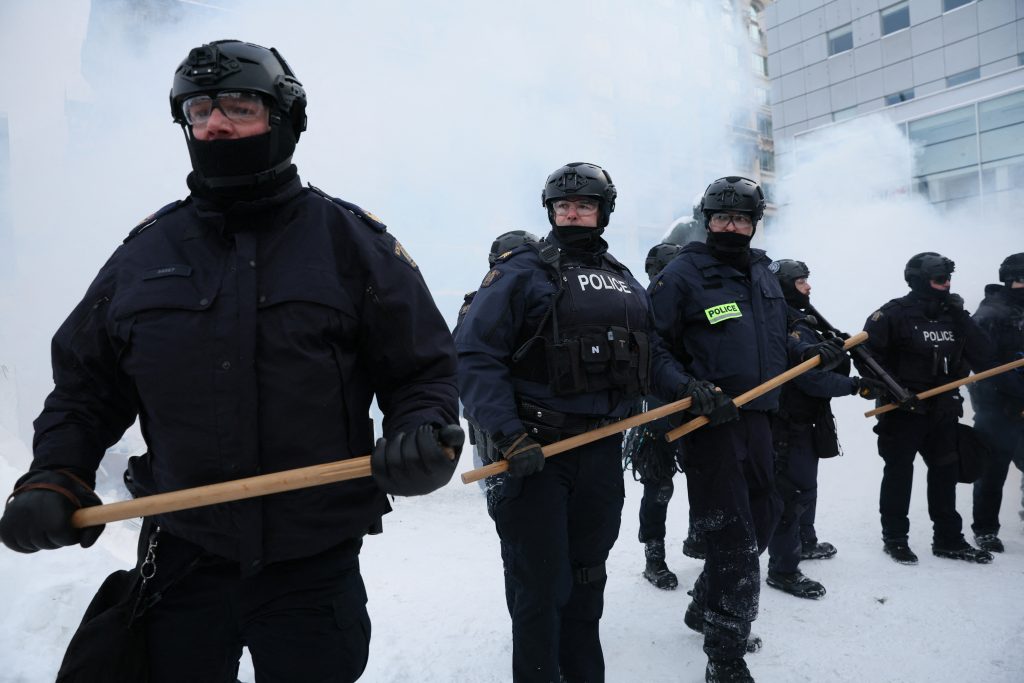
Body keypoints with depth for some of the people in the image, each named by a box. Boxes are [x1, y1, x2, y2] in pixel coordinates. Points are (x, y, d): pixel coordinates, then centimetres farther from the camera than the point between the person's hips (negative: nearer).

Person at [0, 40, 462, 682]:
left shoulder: (350, 239, -4)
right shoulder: (146, 251, 4)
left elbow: (423, 370, -2)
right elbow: (86, 384, 13)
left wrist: (425, 439, -21)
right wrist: (54, 480, -1)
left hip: (315, 564, -2)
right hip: (182, 555, 3)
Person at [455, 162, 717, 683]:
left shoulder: (623, 280, 14)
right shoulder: (522, 272, -7)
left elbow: (649, 353, 20)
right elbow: (475, 356, -14)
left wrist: (685, 388, 2)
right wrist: (506, 431, -24)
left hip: (603, 449, 6)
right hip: (534, 449, -6)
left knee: (587, 576, 20)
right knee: (540, 583, 3)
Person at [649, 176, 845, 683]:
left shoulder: (763, 273, 14)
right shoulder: (683, 274, -8)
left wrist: (810, 351, 7)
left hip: (756, 416, 8)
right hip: (708, 422, -8)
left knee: (761, 518, 20)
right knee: (736, 542, -4)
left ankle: (704, 609, 42)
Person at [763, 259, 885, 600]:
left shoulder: (800, 322, 13)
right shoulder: (791, 328, -21)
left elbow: (820, 365, 14)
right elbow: (813, 378, -26)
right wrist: (857, 385, -20)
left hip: (802, 421, 11)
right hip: (790, 425, -11)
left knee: (805, 485, 25)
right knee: (793, 493, -6)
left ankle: (805, 543, 44)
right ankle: (783, 570, 2)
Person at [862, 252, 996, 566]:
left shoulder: (952, 315, 7)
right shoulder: (894, 314, -12)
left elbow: (983, 356, 1)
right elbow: (867, 352, -17)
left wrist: (961, 318, -8)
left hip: (943, 410, 6)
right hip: (903, 410, -6)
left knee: (945, 472, 14)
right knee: (899, 474, 4)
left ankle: (948, 539, 28)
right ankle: (894, 538, 17)